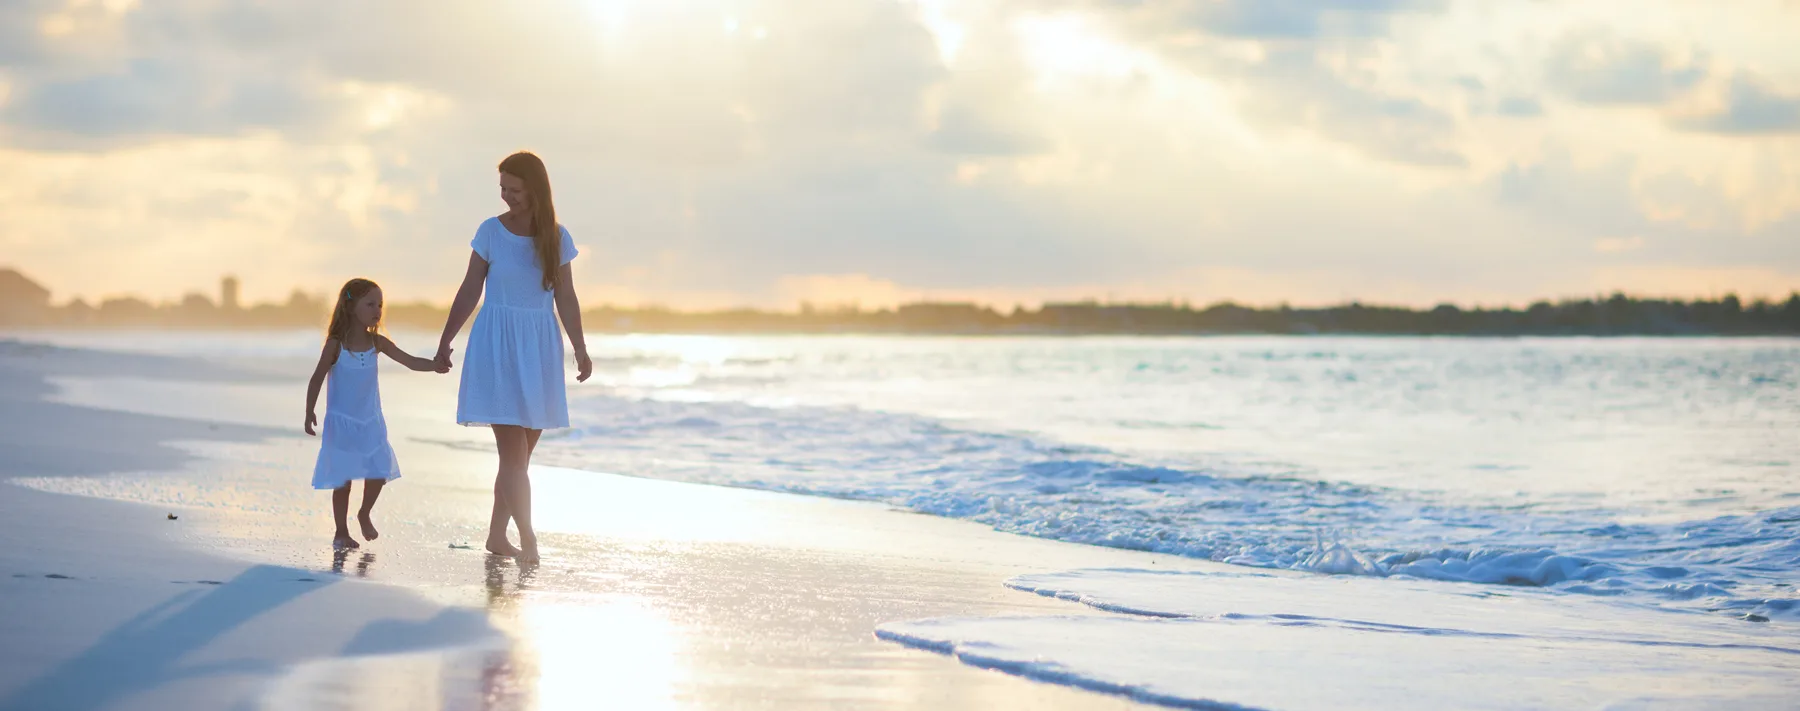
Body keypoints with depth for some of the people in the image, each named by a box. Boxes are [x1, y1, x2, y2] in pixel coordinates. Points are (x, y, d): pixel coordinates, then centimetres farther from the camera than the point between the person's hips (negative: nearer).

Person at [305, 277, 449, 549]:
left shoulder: (377, 343, -2)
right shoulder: (336, 345, -11)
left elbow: (410, 361, -9)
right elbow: (317, 379, -6)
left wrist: (434, 365, -26)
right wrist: (310, 412, -10)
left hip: (371, 422, 4)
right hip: (342, 422, -4)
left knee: (378, 473, -3)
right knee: (342, 479, 1)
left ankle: (365, 514, 24)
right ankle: (341, 532, 15)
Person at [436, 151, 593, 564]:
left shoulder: (556, 238, 3)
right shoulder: (491, 231, -2)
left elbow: (566, 298, 6)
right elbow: (470, 291, 3)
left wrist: (580, 350, 0)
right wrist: (446, 341, 3)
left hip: (540, 347, 3)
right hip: (497, 344, -3)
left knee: (520, 452, 7)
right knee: (513, 449, -9)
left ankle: (497, 535, 16)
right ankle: (528, 538, -10)